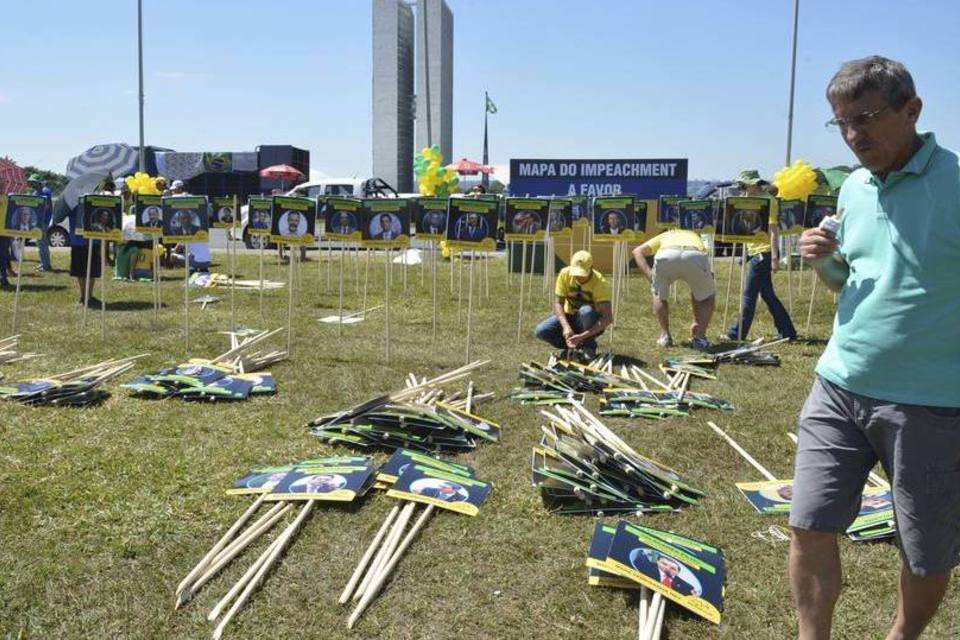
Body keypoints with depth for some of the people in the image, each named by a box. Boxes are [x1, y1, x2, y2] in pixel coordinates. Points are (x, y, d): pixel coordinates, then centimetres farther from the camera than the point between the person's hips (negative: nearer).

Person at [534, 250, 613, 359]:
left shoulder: (599, 282, -26)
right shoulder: (565, 274, -17)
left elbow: (608, 318, -32)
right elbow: (557, 303, -17)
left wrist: (583, 336, -42)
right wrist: (566, 326, -36)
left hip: (592, 322, -3)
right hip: (570, 317, 3)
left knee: (586, 311, -38)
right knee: (540, 331, -21)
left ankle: (589, 346, -12)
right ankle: (576, 345, 0)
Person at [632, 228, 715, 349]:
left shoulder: (664, 236, 44)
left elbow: (637, 251, 23)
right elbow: (698, 291, 45)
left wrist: (650, 276, 16)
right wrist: (697, 321, 50)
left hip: (666, 256, 0)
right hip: (695, 257, 0)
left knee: (659, 294, 30)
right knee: (708, 296, 28)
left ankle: (665, 335, 24)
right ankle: (700, 337, 18)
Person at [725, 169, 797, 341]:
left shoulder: (767, 200, -12)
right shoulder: (753, 201, 16)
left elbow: (773, 230, -18)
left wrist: (774, 257, -22)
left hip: (763, 252, -10)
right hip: (756, 252, 10)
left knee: (749, 294, -3)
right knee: (767, 294, 12)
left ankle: (736, 333, 4)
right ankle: (786, 331, 17)